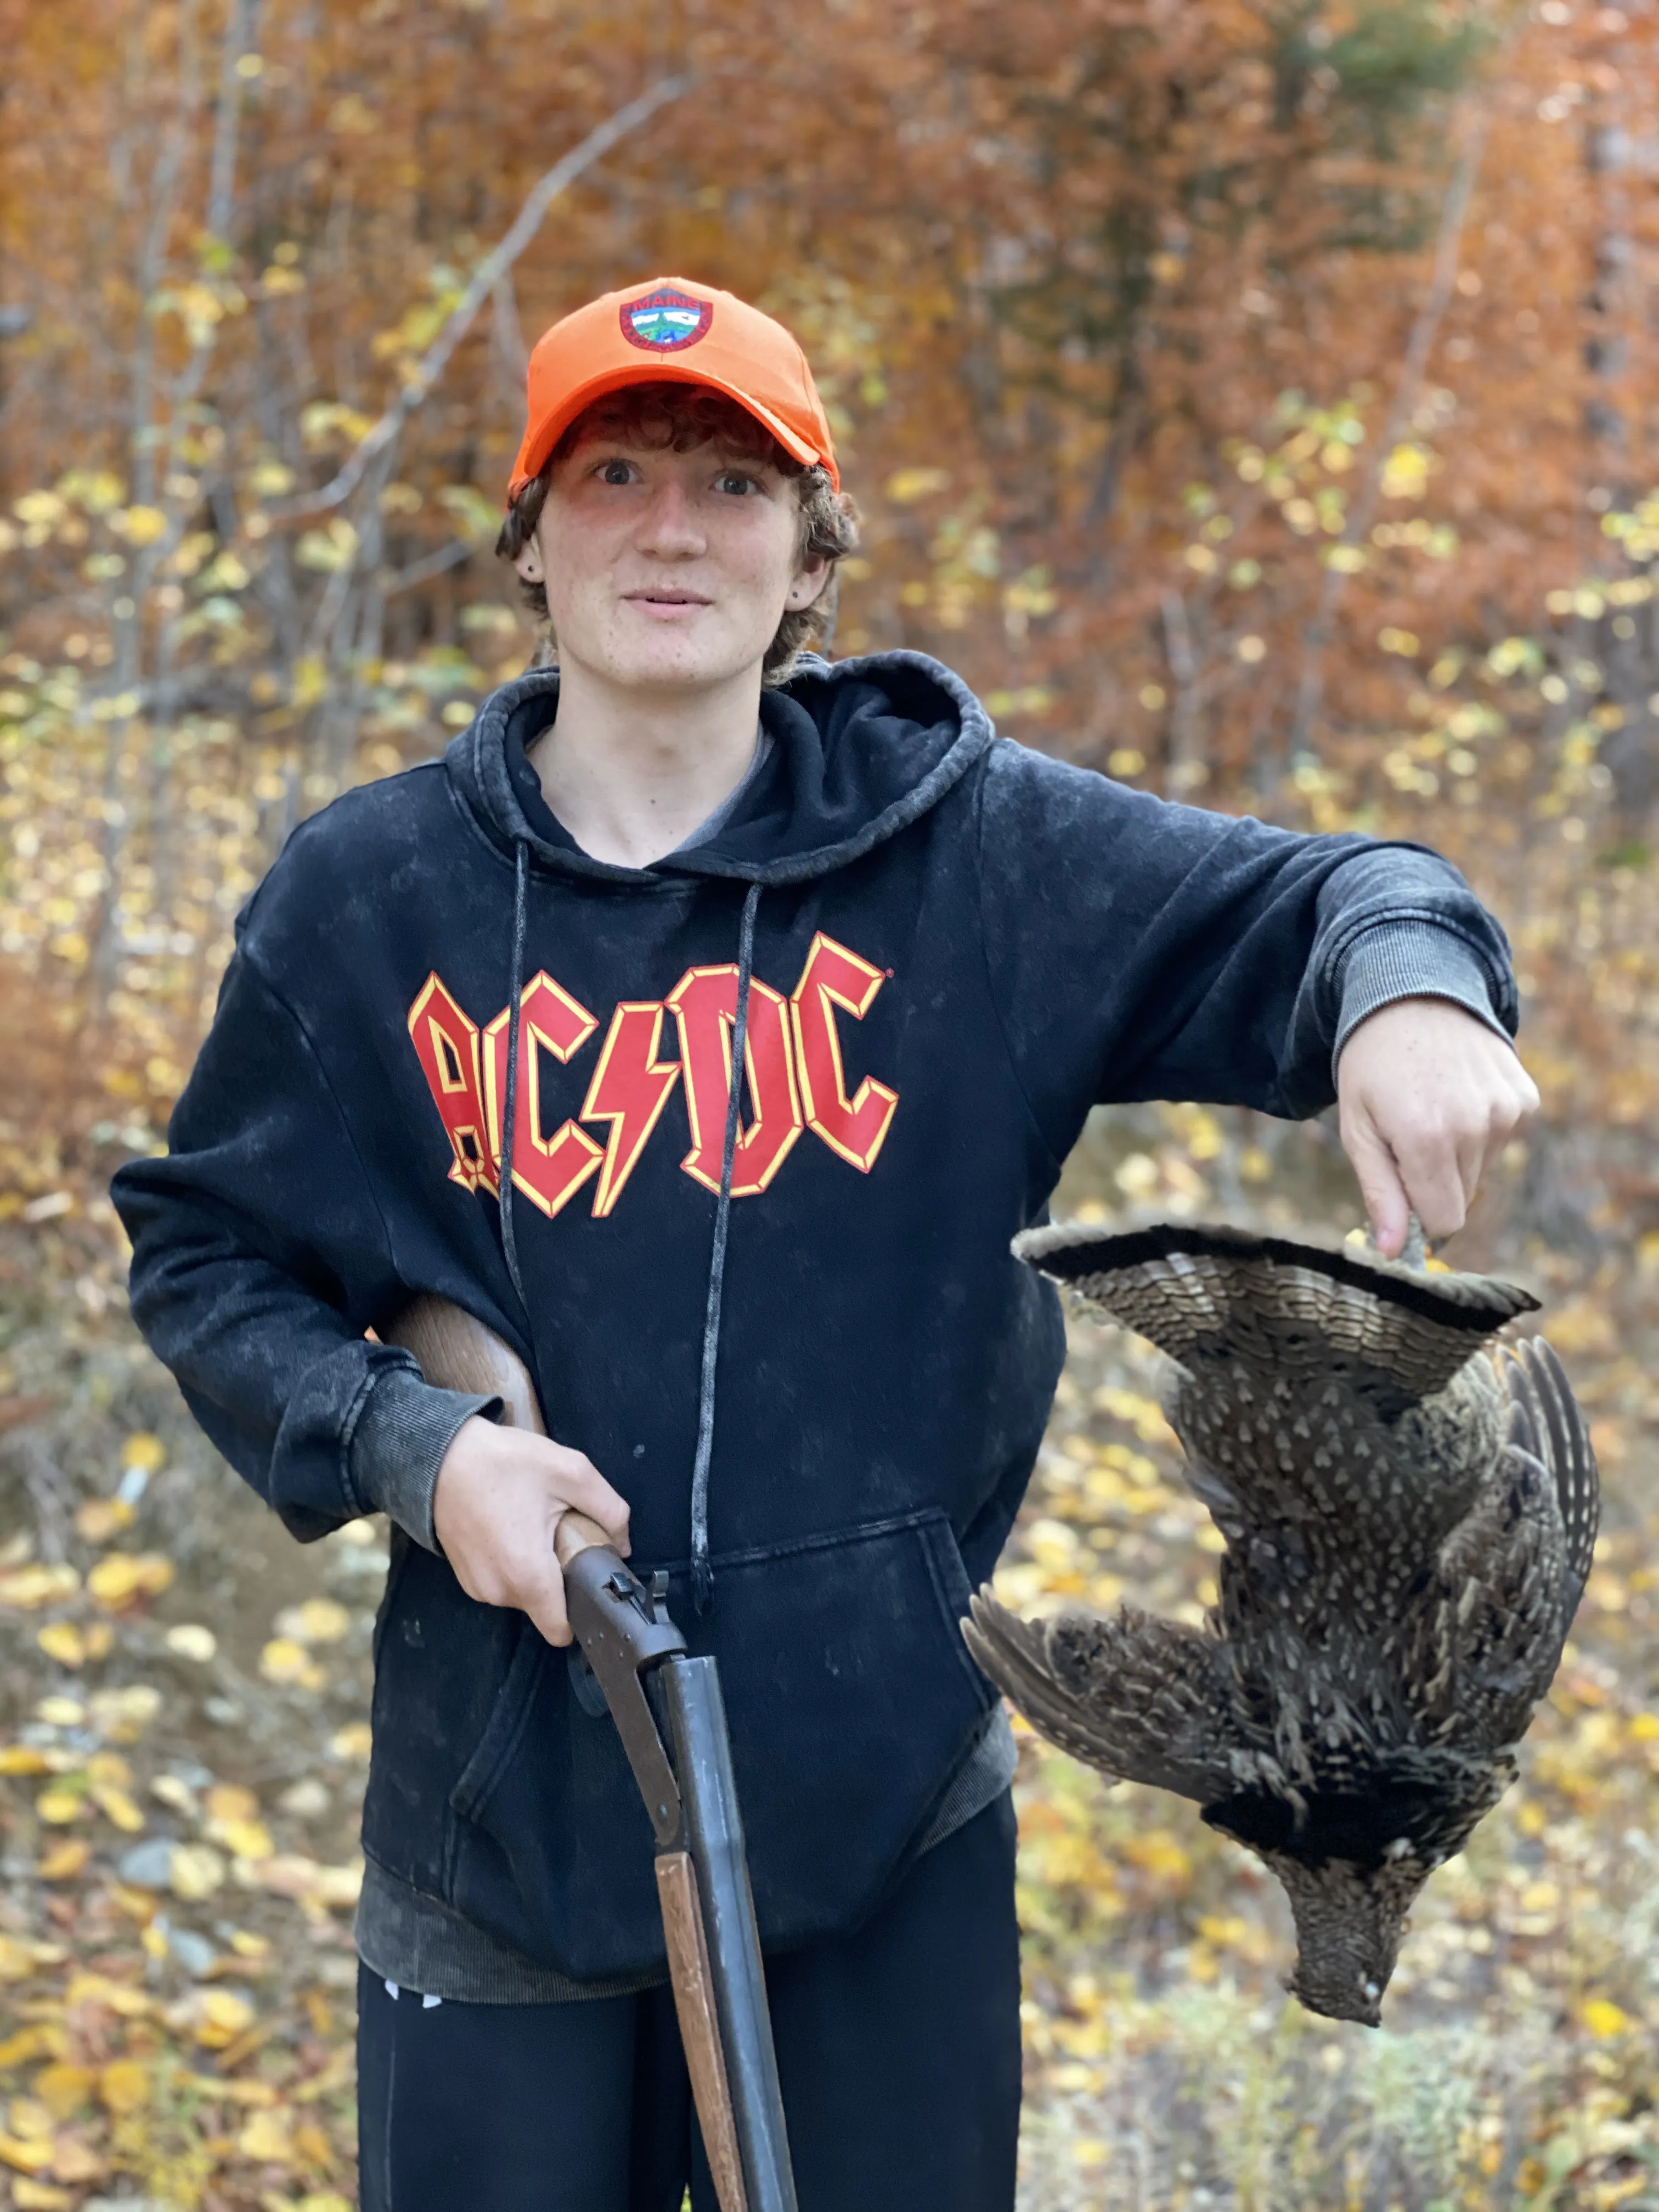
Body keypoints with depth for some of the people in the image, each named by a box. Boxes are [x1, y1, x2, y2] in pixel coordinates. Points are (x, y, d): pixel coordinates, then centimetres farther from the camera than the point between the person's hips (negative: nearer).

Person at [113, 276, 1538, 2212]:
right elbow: (202, 1253, 7)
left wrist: (1405, 991, -28)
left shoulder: (974, 851, -3)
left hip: (888, 1808, 0)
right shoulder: (366, 895, 0)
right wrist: (407, 1448, -12)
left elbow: (1306, 908, -4)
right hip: (504, 1812, 0)